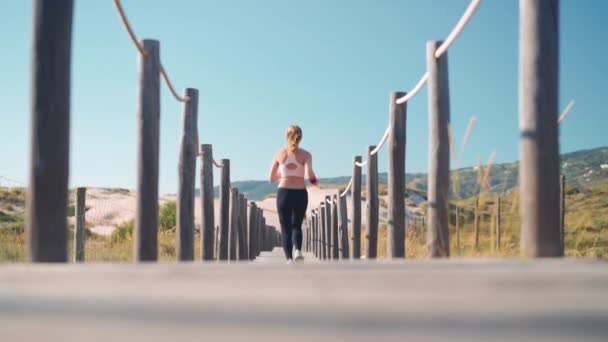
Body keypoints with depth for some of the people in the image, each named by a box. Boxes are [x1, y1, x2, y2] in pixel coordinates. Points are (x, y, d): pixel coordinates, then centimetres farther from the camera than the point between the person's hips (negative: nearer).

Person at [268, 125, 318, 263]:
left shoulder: (280, 154, 4)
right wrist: (314, 180, 4)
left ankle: (289, 259, -7)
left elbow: (271, 179, 8)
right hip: (300, 193, 0)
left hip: (284, 193, 0)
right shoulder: (305, 155, 0)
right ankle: (298, 250, -7)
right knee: (296, 226, 19)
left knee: (286, 229, 7)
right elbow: (309, 174, -17)